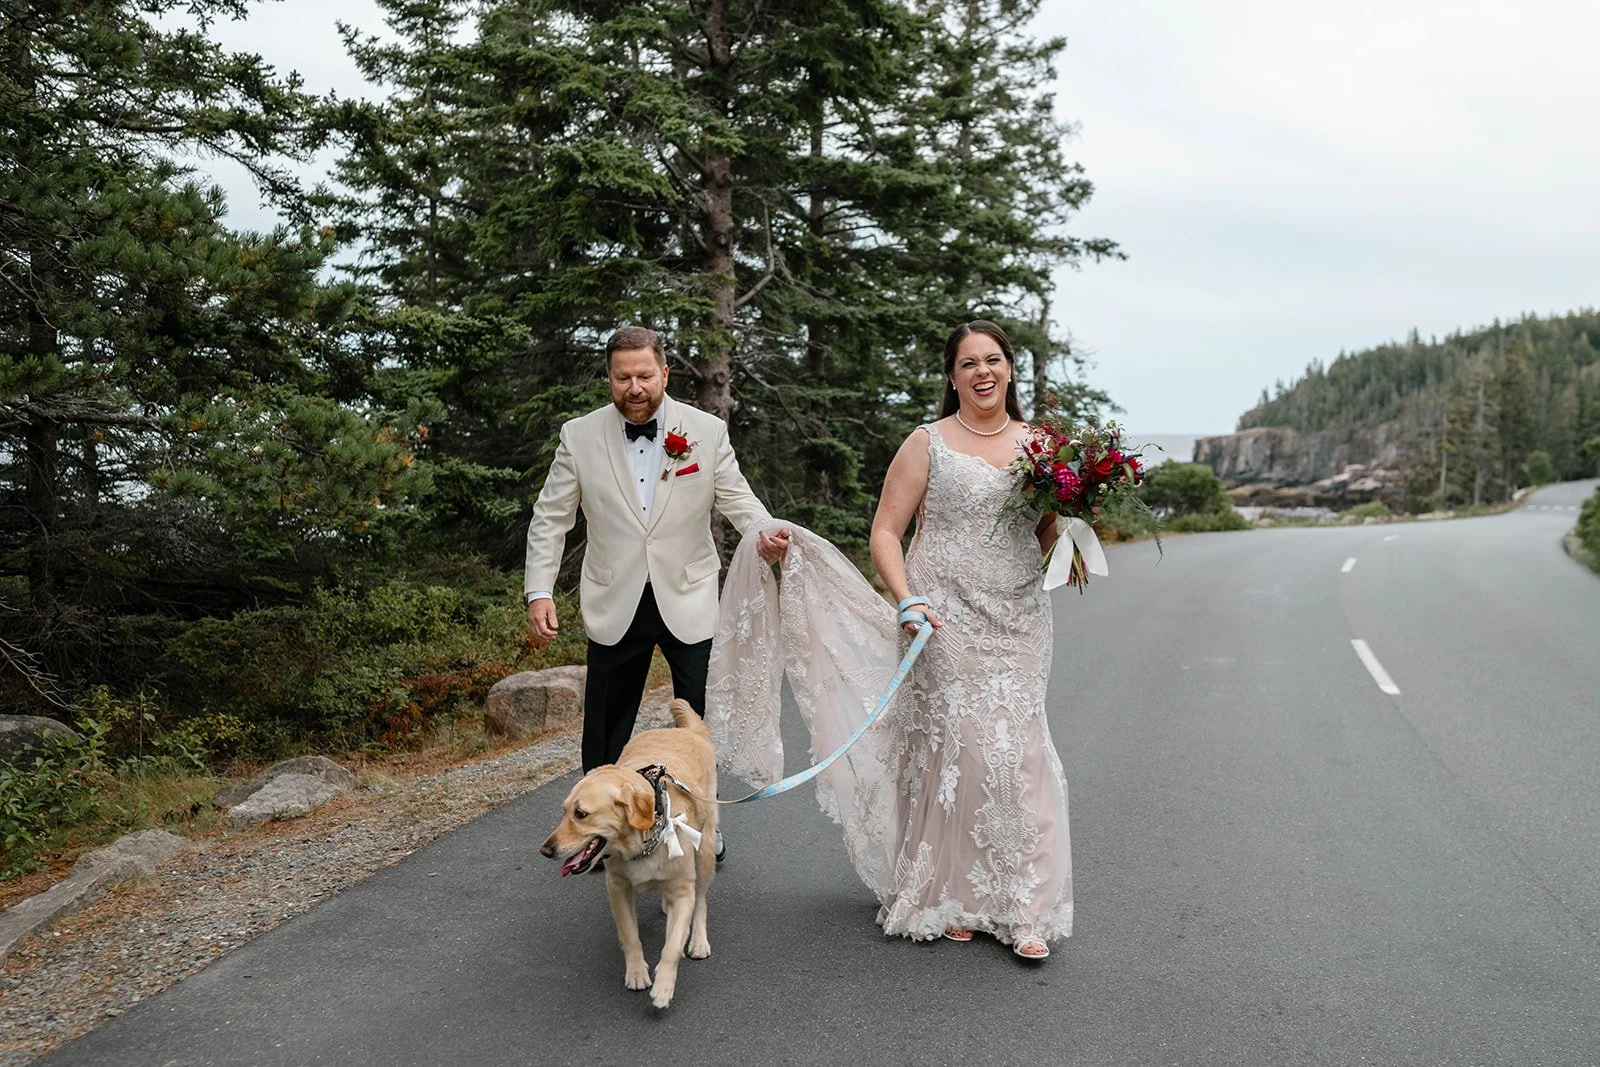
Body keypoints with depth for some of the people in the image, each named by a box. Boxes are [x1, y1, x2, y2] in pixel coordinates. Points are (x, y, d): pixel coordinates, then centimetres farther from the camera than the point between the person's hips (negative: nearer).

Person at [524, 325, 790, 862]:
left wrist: (765, 534, -27)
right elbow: (550, 519, 0)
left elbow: (736, 498, -4)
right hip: (615, 605, 0)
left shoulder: (708, 431, -4)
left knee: (701, 718, 7)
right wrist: (539, 591, -9)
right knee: (606, 723, 9)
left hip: (688, 600, 0)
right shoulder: (580, 436, -3)